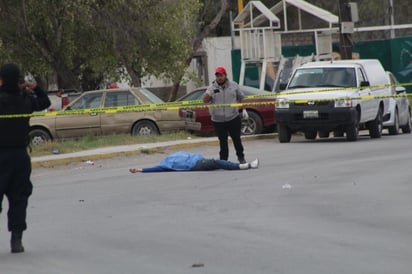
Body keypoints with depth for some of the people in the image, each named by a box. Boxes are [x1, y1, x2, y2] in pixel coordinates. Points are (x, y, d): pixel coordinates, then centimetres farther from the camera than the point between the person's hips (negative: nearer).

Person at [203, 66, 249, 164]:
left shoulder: (233, 86, 5)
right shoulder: (212, 88, 2)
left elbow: (241, 98, 14)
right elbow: (205, 100, -10)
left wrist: (244, 110, 5)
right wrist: (210, 93, -29)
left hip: (233, 118, 0)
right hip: (218, 121, 0)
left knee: (237, 139, 6)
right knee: (222, 141, 3)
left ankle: (241, 157, 20)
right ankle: (223, 160, 10)